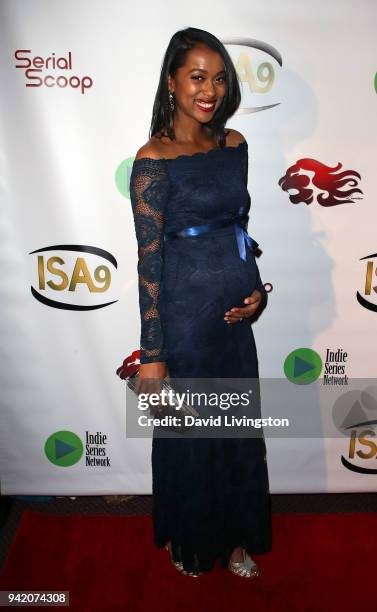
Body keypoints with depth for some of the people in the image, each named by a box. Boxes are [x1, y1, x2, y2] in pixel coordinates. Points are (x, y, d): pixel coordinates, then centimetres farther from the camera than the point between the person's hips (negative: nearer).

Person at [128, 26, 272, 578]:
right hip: (185, 313, -6)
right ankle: (189, 542, 41)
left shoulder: (234, 145, 6)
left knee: (240, 427, 17)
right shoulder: (154, 159, -12)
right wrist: (152, 354, -13)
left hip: (235, 310, 6)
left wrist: (255, 288, -1)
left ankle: (235, 537, 42)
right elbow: (148, 260, -13)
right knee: (188, 432, 12)